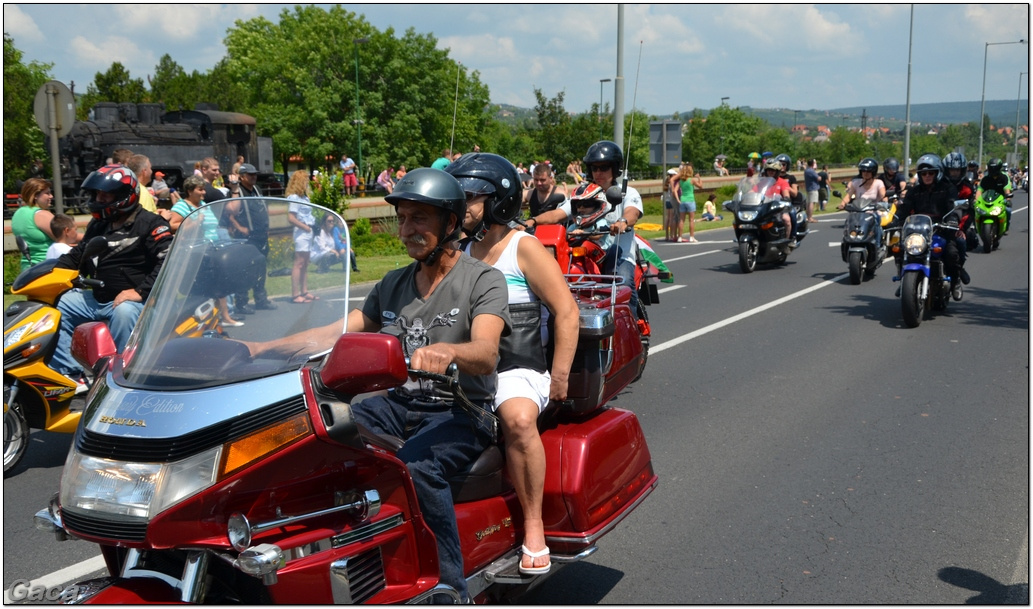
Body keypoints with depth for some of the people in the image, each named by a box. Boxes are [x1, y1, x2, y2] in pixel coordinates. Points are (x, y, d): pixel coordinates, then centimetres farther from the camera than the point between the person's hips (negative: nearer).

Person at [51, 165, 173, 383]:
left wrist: (140, 291, -27)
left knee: (124, 313, -39)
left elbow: (168, 262, -18)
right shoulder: (98, 225, 17)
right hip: (95, 297, 8)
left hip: (130, 300, -8)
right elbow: (78, 254, 26)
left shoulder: (150, 224, -7)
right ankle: (70, 373, -4)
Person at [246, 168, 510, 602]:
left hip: (461, 410, -6)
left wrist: (446, 351, -47)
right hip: (400, 404, 6)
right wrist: (263, 348, 2)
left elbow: (485, 353, -23)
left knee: (416, 466, -36)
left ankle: (452, 591, -22)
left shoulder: (482, 280, -6)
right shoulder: (393, 284, 15)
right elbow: (337, 332, 13)